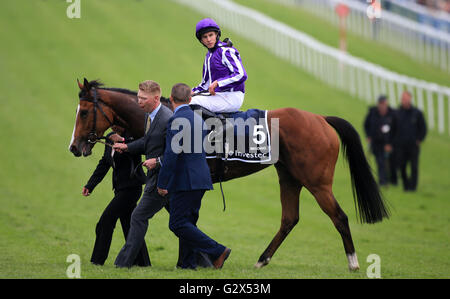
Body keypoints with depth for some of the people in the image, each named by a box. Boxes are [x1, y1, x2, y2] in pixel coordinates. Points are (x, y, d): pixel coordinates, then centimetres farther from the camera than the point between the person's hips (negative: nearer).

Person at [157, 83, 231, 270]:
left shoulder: (176, 120, -14)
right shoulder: (198, 118, 14)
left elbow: (172, 154, -20)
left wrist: (162, 184, -15)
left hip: (184, 180, -9)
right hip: (200, 178, 9)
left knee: (178, 224, -6)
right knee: (188, 222, 14)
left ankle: (217, 251, -11)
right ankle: (189, 264, 14)